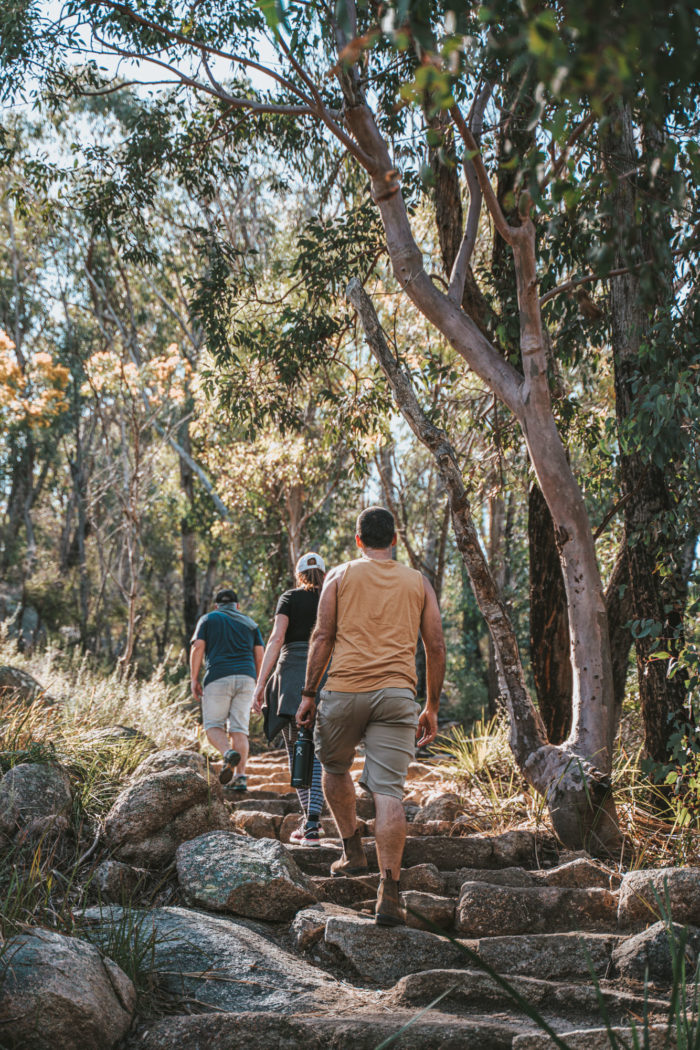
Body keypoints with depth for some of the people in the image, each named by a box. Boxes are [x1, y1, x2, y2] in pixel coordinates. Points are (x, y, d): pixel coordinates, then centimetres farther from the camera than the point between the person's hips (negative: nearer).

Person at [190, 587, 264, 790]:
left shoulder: (208, 619, 14)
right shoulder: (249, 623, 21)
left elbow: (197, 648, 0)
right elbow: (259, 656, 12)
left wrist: (194, 680, 1)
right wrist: (259, 687, 16)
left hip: (218, 677, -3)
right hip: (245, 677, 3)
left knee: (213, 726, 6)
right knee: (239, 729, 4)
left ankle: (229, 753, -23)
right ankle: (240, 777, -6)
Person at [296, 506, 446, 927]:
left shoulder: (340, 576, 9)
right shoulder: (419, 582, 14)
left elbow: (323, 637, 2)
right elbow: (436, 647, 11)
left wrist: (309, 694, 7)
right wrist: (433, 708, 16)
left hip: (345, 689, -1)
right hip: (397, 694, 1)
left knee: (335, 769, 25)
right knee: (389, 790, -4)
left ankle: (353, 853, 27)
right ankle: (389, 892, -11)